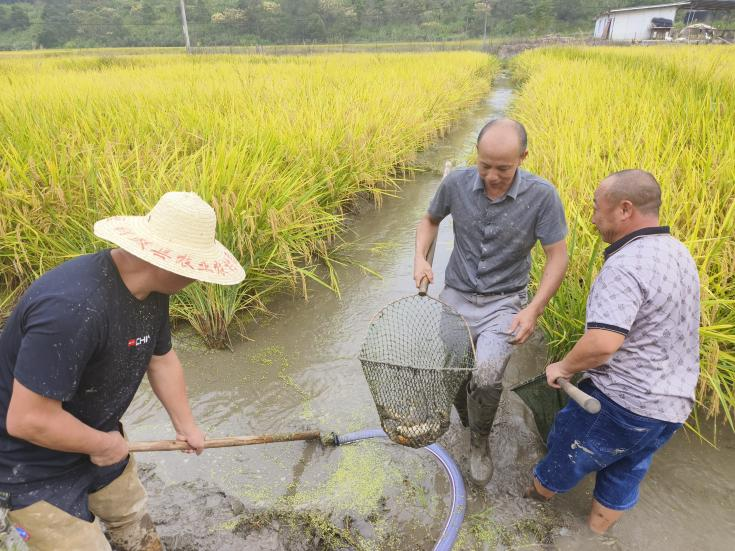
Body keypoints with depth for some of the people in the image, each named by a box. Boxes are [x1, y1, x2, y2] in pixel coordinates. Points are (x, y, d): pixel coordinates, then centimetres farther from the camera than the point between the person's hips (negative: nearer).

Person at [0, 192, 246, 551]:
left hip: (92, 437, 7)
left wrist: (185, 425, 13)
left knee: (132, 519, 22)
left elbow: (161, 359, 5)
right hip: (34, 459, -7)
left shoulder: (152, 289, -11)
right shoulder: (73, 307, -39)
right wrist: (105, 445, -18)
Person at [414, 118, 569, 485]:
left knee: (486, 375, -23)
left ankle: (479, 440, 11)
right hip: (456, 295, 3)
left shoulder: (542, 196, -15)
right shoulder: (456, 183, -8)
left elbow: (557, 257, -8)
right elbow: (430, 220, 11)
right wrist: (420, 258, -6)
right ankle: (466, 413, 32)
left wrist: (534, 309, -18)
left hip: (505, 302, -3)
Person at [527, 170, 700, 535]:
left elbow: (602, 344, -36)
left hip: (621, 402, -7)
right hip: (672, 404, 8)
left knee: (569, 446, 19)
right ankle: (601, 522, 47)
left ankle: (541, 489, 45)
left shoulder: (625, 265, -26)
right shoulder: (678, 253, 4)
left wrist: (564, 367, -17)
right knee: (628, 467, 26)